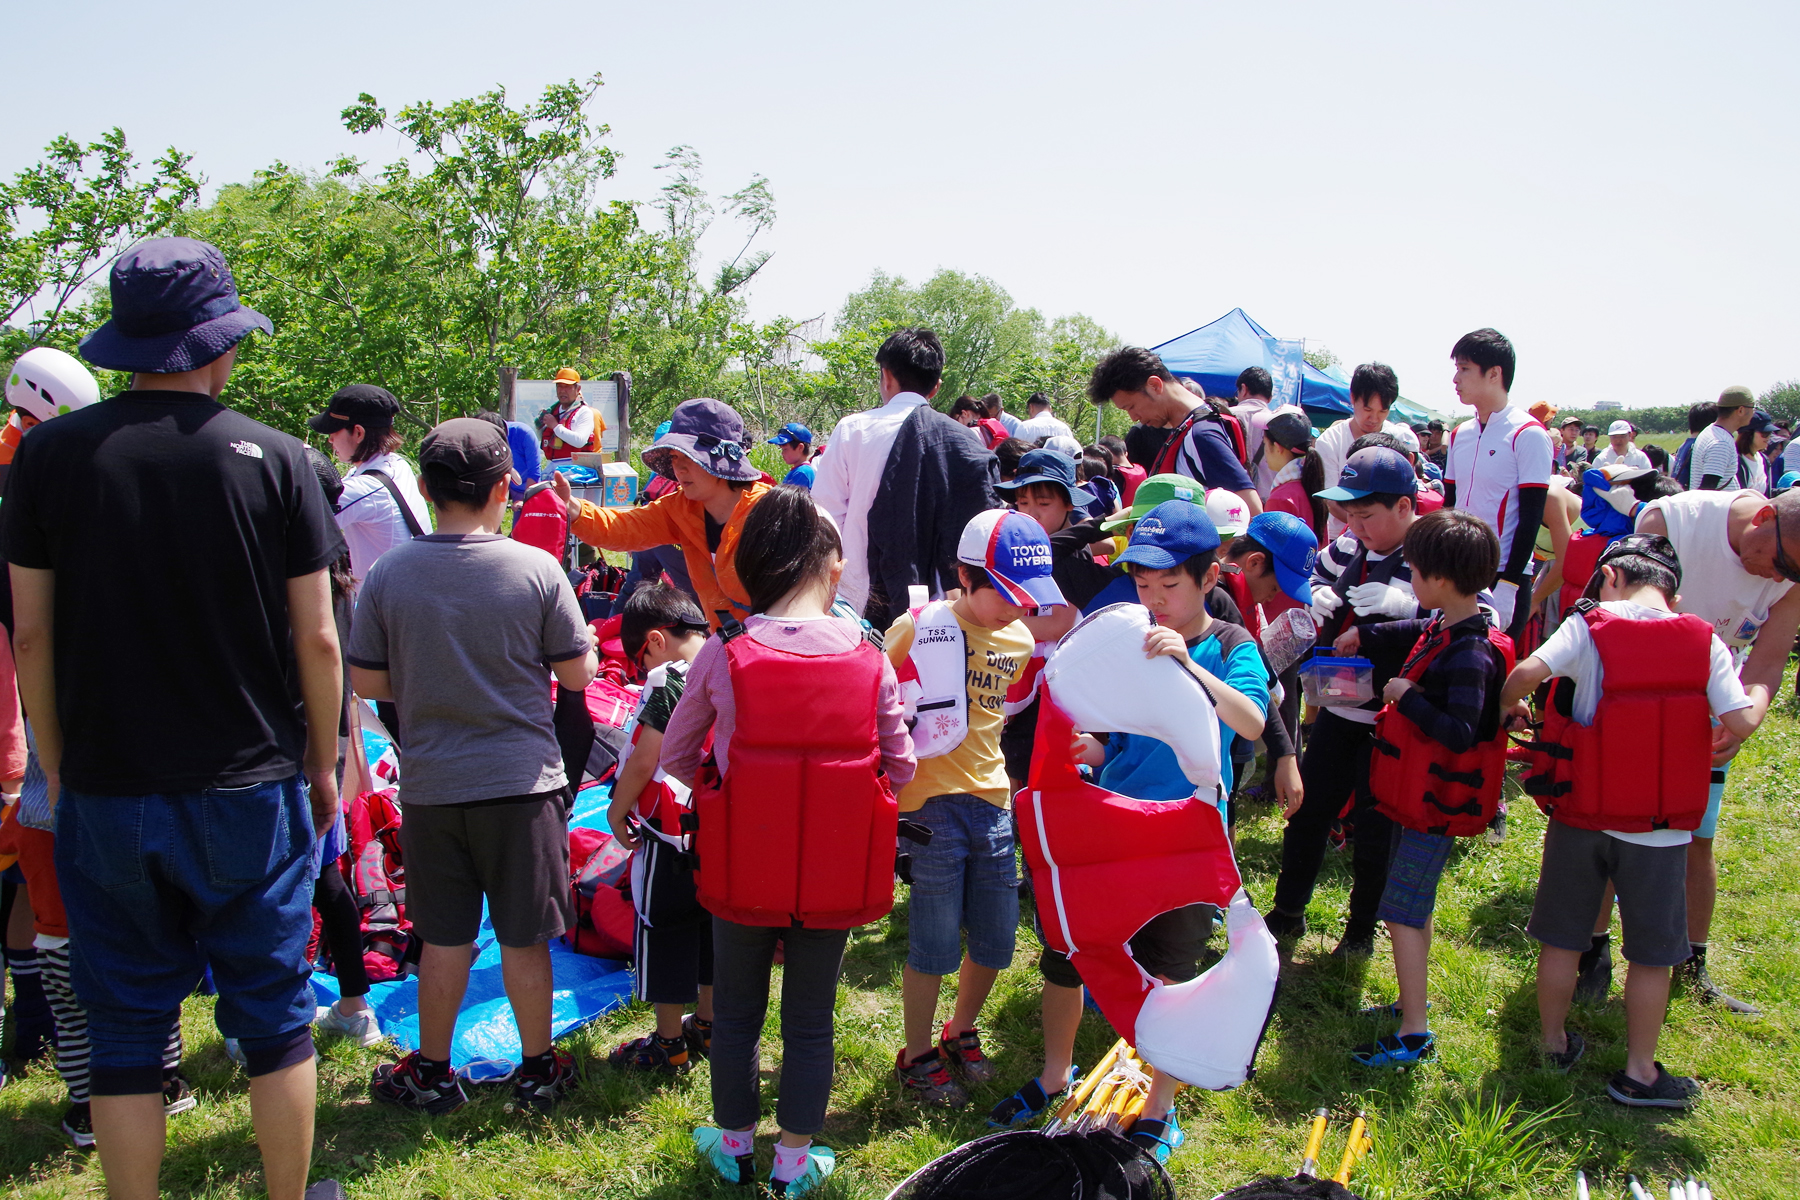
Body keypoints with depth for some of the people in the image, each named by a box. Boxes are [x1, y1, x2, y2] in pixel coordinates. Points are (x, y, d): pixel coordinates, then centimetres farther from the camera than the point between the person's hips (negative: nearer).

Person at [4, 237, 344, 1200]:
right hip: (252, 791, -1)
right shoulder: (274, 458, -7)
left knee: (124, 1028, 12)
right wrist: (322, 763, 8)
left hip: (106, 795, 1)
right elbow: (317, 639, -5)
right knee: (274, 1012, 13)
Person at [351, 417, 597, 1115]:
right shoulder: (536, 569, -11)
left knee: (443, 939, 14)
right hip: (521, 780, -1)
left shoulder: (389, 574, -6)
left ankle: (431, 1073, 27)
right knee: (523, 939, 10)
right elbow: (578, 675, -4)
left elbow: (366, 682, 1)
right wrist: (552, 650, 16)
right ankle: (538, 1069, 24)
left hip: (431, 785, 2)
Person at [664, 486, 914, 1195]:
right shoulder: (870, 663, -12)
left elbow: (674, 756, -1)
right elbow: (901, 769, -2)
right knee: (811, 1019, 17)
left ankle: (734, 1143, 39)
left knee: (735, 1012, 20)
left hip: (743, 868, 0)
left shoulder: (723, 656, -14)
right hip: (834, 876, 0)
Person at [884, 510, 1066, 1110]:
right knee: (934, 942, -1)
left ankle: (960, 1031, 36)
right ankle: (917, 1055, 21)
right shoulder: (917, 628, -9)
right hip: (931, 804, -5)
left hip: (992, 798, 6)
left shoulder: (1020, 640, 8)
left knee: (996, 938, 11)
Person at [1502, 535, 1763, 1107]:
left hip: (1581, 817, 0)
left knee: (1562, 938, 16)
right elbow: (1741, 723, -10)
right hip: (1660, 829, 0)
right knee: (1652, 953, 14)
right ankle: (1638, 1072, 22)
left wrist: (1512, 706, -2)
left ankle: (1555, 1044, 30)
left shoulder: (1589, 627, -10)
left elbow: (1525, 673, -23)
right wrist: (1762, 693, 11)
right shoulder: (1704, 642, -7)